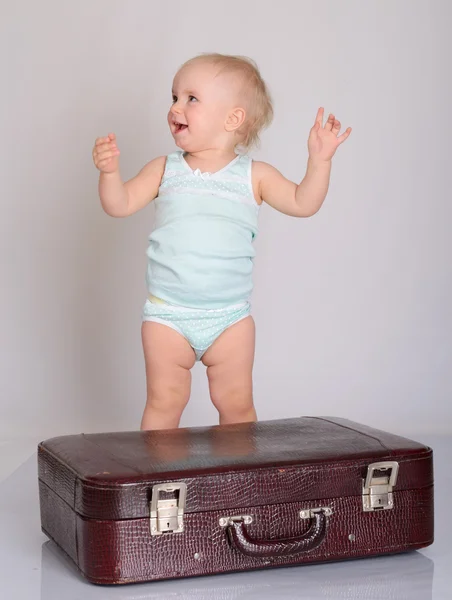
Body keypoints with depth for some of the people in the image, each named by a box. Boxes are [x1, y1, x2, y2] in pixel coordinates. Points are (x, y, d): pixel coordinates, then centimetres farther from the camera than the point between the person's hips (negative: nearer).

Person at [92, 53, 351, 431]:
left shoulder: (254, 176, 1)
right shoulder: (165, 169, 5)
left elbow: (303, 203, -2)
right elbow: (120, 205, 2)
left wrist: (319, 159, -14)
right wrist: (110, 170, -16)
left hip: (230, 318, 0)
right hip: (167, 315, 0)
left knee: (236, 404, 7)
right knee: (164, 402, 4)